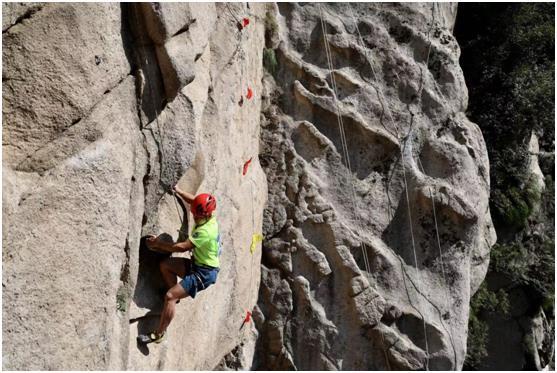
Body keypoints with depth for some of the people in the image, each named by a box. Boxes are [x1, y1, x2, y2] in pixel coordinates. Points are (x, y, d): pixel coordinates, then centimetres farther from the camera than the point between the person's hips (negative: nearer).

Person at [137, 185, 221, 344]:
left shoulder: (205, 231, -27)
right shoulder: (208, 217, 0)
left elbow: (182, 247, -28)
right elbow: (193, 201, 20)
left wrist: (159, 244, -19)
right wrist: (179, 192, 16)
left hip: (205, 273, -10)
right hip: (197, 264, 10)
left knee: (170, 296, -17)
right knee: (165, 265, 2)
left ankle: (158, 334, -7)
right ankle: (176, 295, 18)